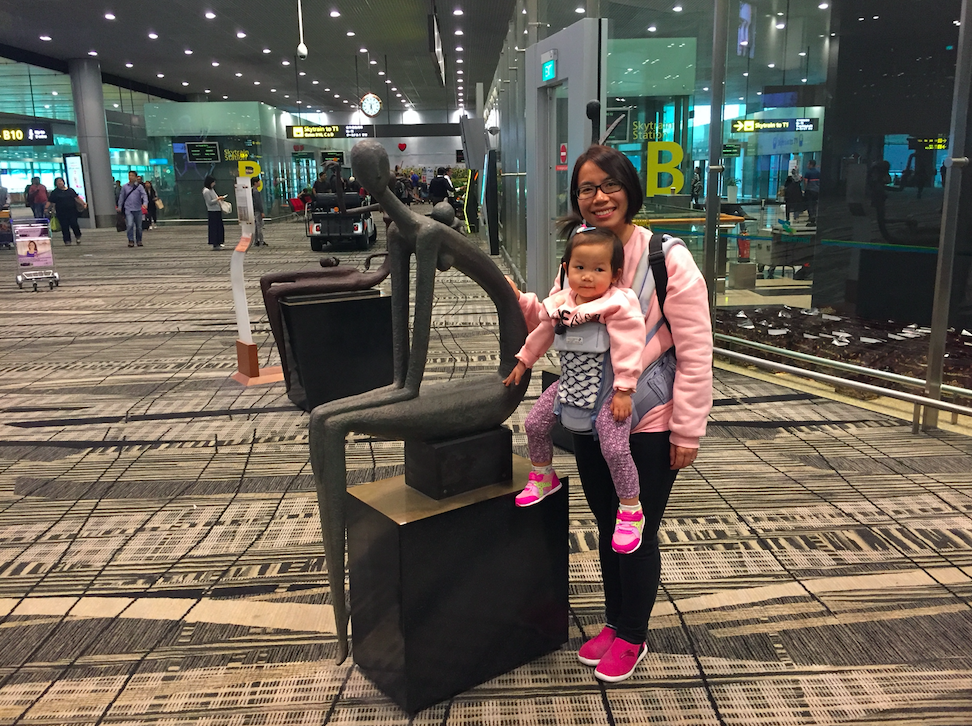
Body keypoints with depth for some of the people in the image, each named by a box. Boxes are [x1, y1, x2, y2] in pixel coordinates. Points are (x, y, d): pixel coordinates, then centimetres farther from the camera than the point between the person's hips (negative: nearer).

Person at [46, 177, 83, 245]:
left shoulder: (70, 190, 10)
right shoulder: (55, 192, 3)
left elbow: (77, 197, 20)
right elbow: (49, 201, -2)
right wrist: (46, 208, -15)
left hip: (72, 211, 0)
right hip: (62, 213, 0)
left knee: (74, 224, -10)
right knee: (64, 227, -1)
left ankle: (78, 236, 15)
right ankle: (67, 241, 6)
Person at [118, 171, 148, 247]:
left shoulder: (139, 186, 2)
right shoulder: (125, 187, 7)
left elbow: (144, 195, -6)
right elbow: (121, 197, 14)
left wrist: (145, 203, -24)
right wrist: (119, 207, 15)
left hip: (138, 209, 0)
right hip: (128, 209, 0)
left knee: (139, 226, 8)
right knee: (129, 225, -15)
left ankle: (139, 241, 21)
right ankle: (131, 241, -10)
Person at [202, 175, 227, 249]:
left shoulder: (211, 189, 15)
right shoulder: (206, 191, -14)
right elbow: (210, 202, -17)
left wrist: (219, 198, 9)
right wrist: (218, 199, -18)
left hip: (217, 211, 10)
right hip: (212, 212, -10)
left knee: (219, 227, 11)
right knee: (214, 227, -5)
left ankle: (217, 243, 18)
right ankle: (215, 244, -1)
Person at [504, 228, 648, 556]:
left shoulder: (620, 306, -17)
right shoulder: (559, 304, 2)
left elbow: (627, 349, -18)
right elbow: (542, 333, 19)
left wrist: (624, 390, -20)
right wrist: (523, 361, 25)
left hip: (606, 390, -6)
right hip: (568, 384, 7)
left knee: (615, 448, -15)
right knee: (535, 423, 8)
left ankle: (631, 511, 5)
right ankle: (543, 476, 35)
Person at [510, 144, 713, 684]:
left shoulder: (668, 259, -16)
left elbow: (695, 353, -15)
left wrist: (687, 431, -14)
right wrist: (518, 300, -8)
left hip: (648, 427, -6)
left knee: (638, 533, 11)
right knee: (607, 526, 21)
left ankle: (632, 637, 33)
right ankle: (614, 622, 42)